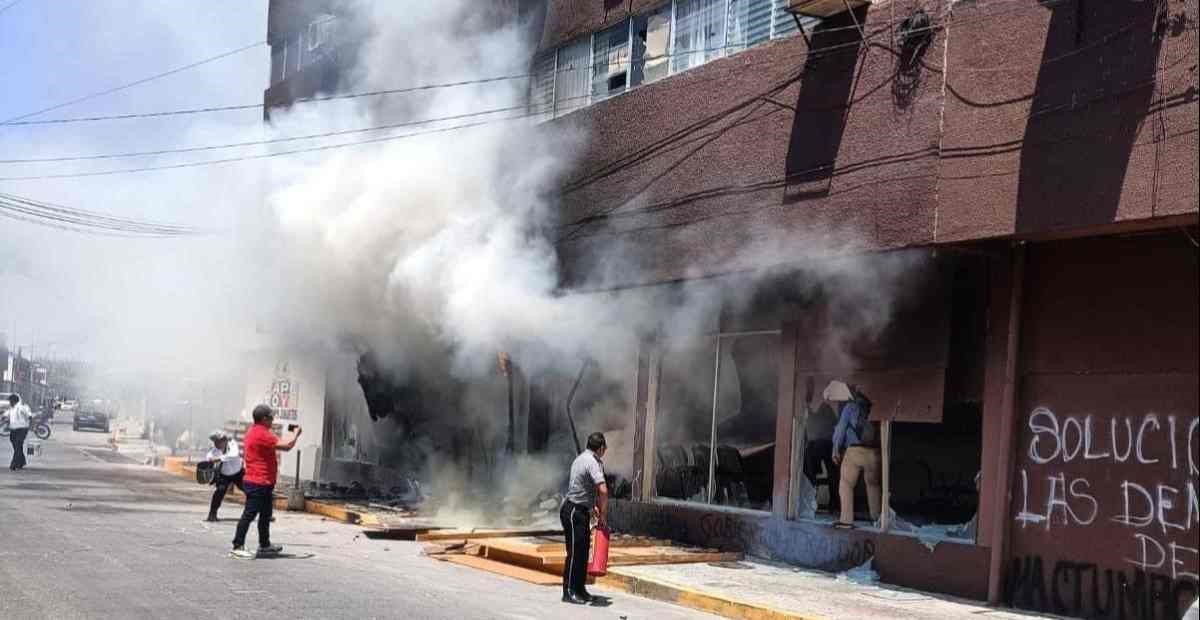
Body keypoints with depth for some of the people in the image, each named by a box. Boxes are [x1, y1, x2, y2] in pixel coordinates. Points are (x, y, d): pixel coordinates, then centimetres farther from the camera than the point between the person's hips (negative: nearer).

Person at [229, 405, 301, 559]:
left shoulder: (255, 431, 13)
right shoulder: (262, 434, -20)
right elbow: (286, 446, -20)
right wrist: (296, 433, -4)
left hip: (263, 483, 11)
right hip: (258, 483, -11)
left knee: (266, 514, 20)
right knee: (249, 514, -7)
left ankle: (264, 545, 31)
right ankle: (237, 547, -5)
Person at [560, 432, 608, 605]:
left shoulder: (582, 458, 13)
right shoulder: (592, 462, -18)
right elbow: (603, 490, -28)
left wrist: (593, 507, 22)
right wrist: (603, 516, -17)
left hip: (581, 511, 10)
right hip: (573, 511, -10)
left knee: (583, 551, 13)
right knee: (574, 552, -4)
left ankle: (580, 590, 19)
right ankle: (568, 592, 1)